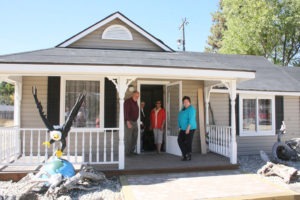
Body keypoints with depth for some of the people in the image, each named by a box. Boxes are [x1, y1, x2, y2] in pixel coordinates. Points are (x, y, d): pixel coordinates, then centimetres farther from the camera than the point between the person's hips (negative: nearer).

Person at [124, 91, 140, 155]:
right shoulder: (128, 101, -11)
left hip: (135, 122, 9)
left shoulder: (135, 102, 15)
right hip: (129, 122, -8)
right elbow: (126, 112, -19)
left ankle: (132, 151, 19)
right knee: (128, 138, -7)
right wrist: (128, 122, -26)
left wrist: (136, 121, 15)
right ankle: (127, 152, -1)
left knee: (134, 138, 10)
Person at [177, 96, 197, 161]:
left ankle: (189, 156, 9)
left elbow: (191, 120, -21)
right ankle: (185, 154, 15)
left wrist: (188, 128, -25)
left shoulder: (191, 109, -12)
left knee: (188, 142, -3)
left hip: (189, 129, -8)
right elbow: (180, 119, 19)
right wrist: (180, 127, 14)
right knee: (180, 140, 4)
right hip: (183, 129, 8)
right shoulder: (183, 109, 14)